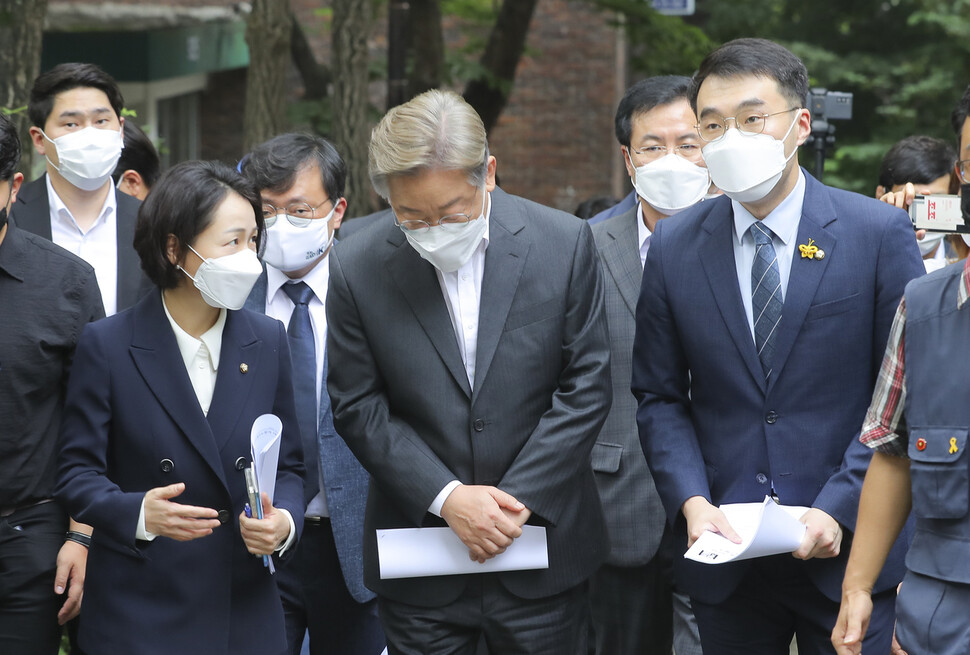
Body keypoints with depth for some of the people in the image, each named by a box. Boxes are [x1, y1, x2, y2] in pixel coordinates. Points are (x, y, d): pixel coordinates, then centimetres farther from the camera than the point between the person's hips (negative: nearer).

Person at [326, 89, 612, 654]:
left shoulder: (565, 243, -7)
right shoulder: (357, 269, -6)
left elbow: (586, 386, -4)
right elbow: (359, 409, -3)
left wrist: (519, 500, -11)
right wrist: (446, 498, -13)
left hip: (542, 547, 0)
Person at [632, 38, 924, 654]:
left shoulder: (880, 232, -4)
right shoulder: (674, 248, 4)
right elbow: (659, 396, 8)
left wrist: (839, 508, -13)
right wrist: (692, 501, -8)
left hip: (850, 552, -2)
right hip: (726, 559, 2)